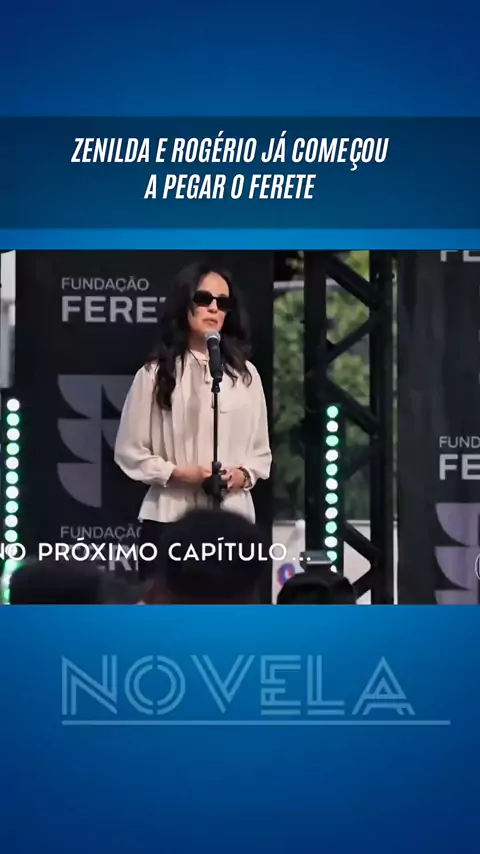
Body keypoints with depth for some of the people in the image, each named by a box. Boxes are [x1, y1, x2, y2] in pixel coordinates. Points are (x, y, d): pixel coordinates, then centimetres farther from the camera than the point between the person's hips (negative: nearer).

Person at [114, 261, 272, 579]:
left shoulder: (245, 373, 11)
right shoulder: (155, 374, 1)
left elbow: (261, 451, 14)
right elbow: (130, 451, 2)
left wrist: (242, 475, -7)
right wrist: (179, 473, -11)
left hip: (232, 519, 3)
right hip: (170, 519, -3)